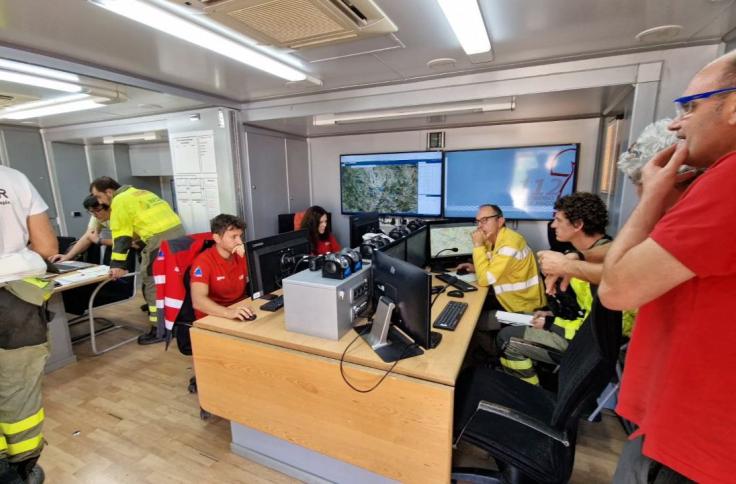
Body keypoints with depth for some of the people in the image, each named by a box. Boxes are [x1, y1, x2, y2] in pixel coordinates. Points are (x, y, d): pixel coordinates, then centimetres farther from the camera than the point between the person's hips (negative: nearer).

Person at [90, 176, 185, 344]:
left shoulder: (120, 201, 0)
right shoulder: (140, 193, 26)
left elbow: (120, 236, -6)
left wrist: (117, 265, -7)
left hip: (160, 239, -9)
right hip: (178, 232, 9)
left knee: (152, 283, 3)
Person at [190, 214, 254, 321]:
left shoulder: (241, 256, 2)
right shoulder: (203, 261, -13)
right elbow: (198, 301, -26)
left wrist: (248, 257, -15)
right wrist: (229, 312, -42)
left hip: (240, 314, 5)